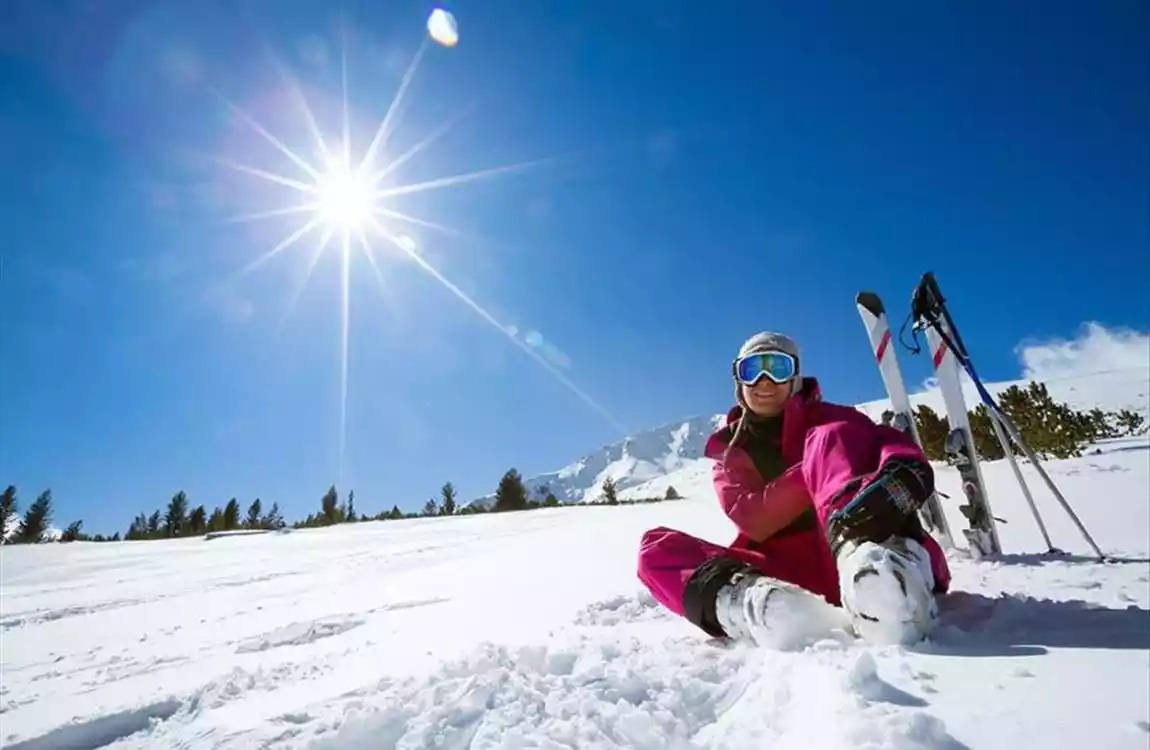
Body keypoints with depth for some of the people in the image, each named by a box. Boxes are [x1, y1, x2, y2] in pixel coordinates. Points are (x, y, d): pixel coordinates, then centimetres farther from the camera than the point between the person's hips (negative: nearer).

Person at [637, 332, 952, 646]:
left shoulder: (826, 419, 11)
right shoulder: (729, 453, 13)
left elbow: (892, 442, -11)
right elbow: (752, 521, -5)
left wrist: (907, 470, -35)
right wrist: (812, 472, -19)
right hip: (784, 576, 2)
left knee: (829, 439, -22)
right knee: (656, 547, -14)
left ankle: (888, 578, -48)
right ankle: (743, 597, -43)